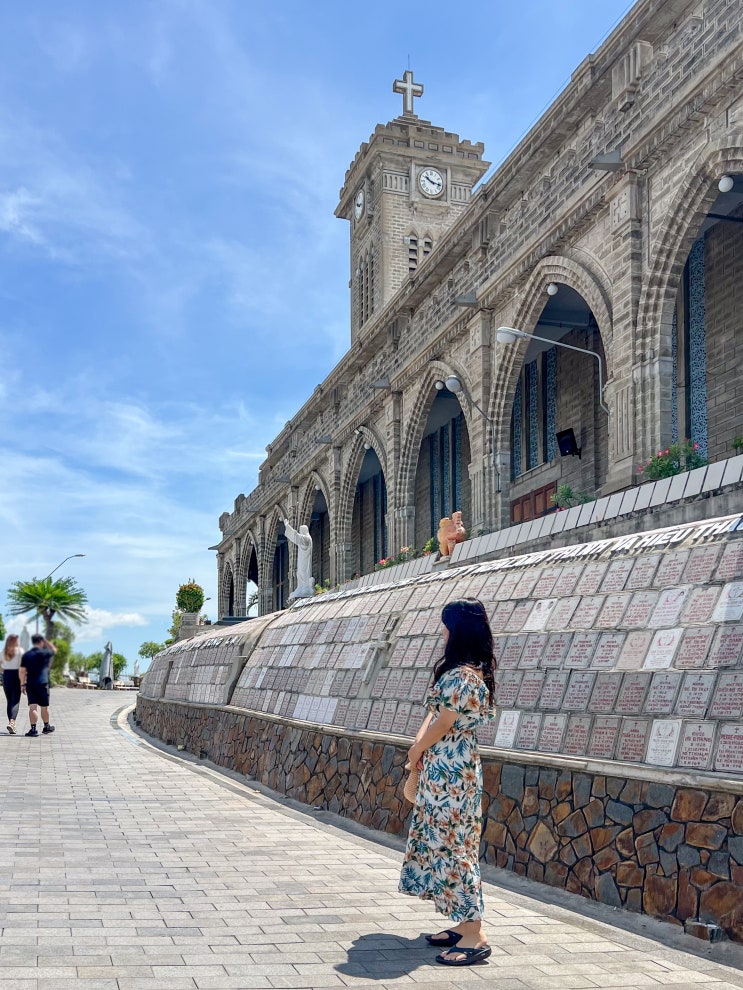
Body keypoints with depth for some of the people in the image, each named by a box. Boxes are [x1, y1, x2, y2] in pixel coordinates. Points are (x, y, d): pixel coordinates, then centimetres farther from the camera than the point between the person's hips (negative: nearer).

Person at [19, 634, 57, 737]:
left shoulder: (26, 655, 4)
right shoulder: (44, 653, -7)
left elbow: (22, 671, 1)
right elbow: (54, 649, 14)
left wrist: (22, 684, 6)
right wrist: (45, 640, 12)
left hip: (30, 684, 3)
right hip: (42, 683, -3)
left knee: (32, 707, -2)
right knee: (44, 707, 11)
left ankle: (33, 729, -12)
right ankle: (46, 727, 26)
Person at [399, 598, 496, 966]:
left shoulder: (464, 676, -20)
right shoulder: (455, 670, 12)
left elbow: (443, 723, -15)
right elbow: (433, 713, 14)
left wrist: (416, 753, 1)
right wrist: (418, 746, 0)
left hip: (452, 772, -10)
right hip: (441, 770, 10)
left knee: (453, 847, -7)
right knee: (441, 844, 14)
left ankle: (474, 936, -2)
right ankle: (463, 923, 22)